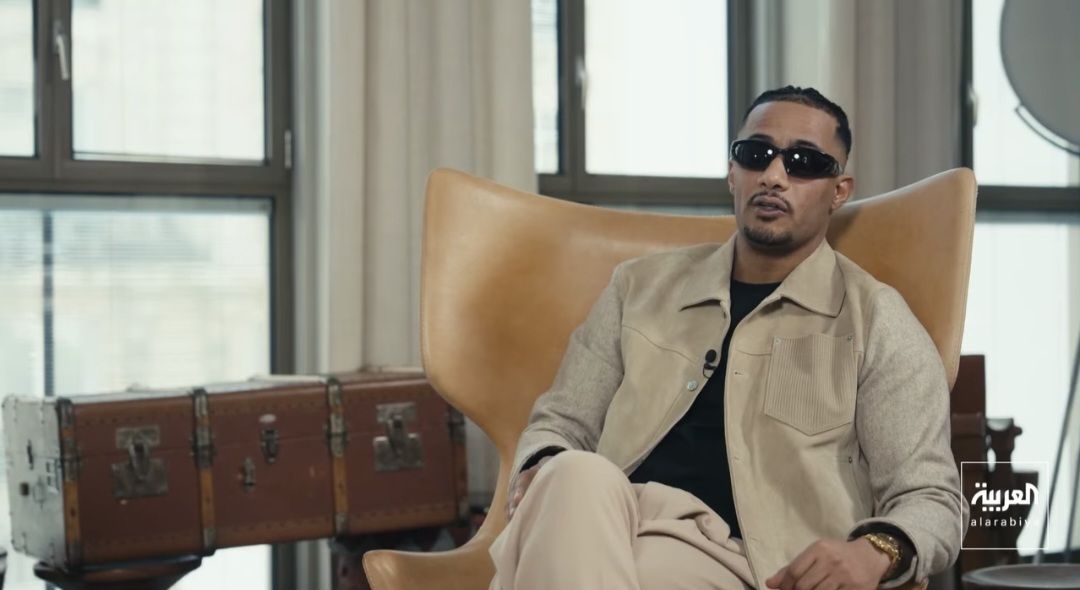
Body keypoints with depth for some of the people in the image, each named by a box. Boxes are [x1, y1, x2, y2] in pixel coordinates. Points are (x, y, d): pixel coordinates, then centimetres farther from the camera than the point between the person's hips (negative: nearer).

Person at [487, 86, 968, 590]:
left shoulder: (875, 321, 10)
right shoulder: (641, 285, 22)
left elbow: (931, 500, 5)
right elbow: (562, 419, 25)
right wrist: (543, 471, -2)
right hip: (595, 534, 4)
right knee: (575, 477, -35)